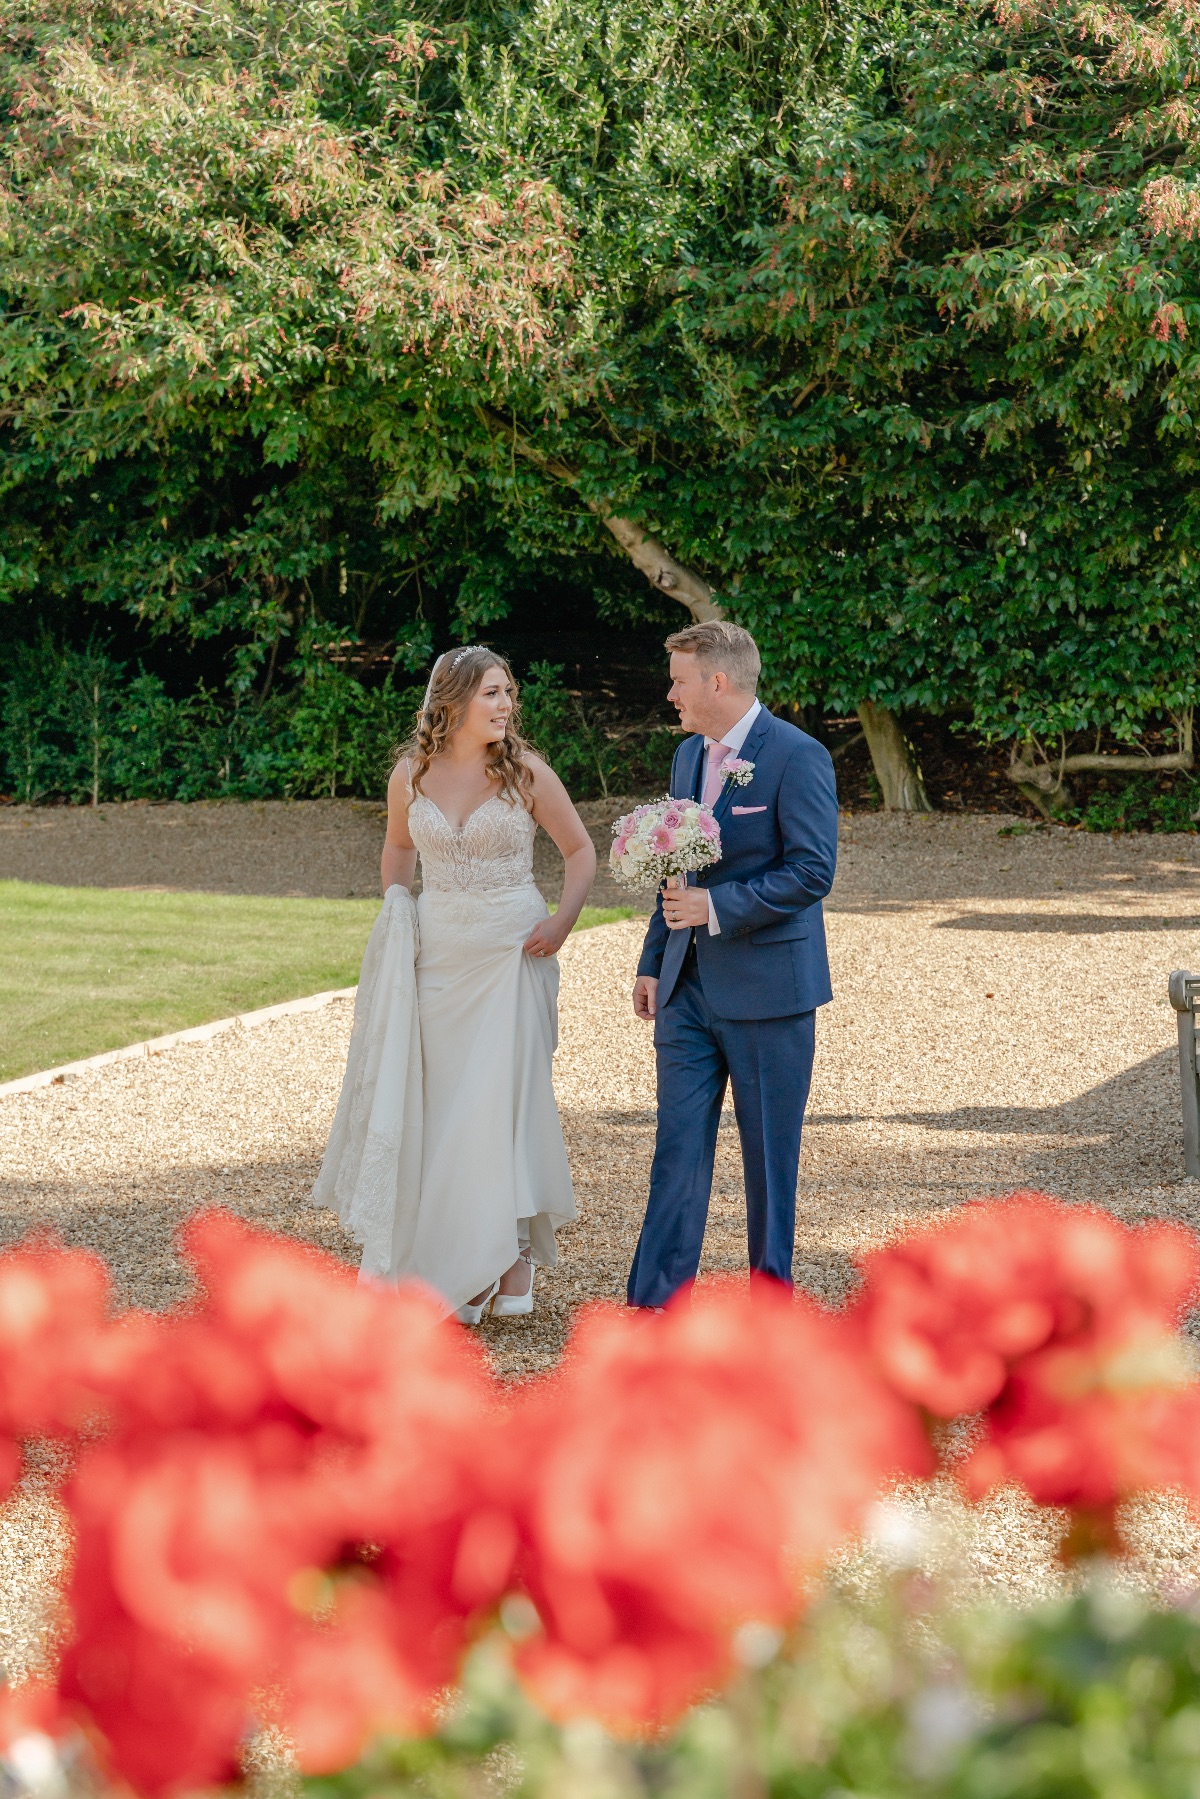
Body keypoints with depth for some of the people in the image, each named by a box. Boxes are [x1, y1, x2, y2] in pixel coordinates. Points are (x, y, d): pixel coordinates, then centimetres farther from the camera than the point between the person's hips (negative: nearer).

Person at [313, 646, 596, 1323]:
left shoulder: (527, 771, -5)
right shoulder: (411, 774, 2)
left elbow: (580, 848, 4)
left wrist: (564, 921, -8)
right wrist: (394, 912, 6)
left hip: (511, 954, -3)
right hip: (438, 954, 3)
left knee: (505, 1099, -7)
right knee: (438, 1103, 4)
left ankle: (514, 1255, 6)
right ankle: (454, 1267, 13)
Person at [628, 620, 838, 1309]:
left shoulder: (798, 757, -12)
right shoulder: (689, 755, 13)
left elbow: (813, 871, -18)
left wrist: (717, 908, -20)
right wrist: (653, 962, 18)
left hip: (766, 986, -6)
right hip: (689, 987, 7)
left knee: (770, 1150, 5)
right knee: (678, 1146, 2)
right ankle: (655, 1304, 2)